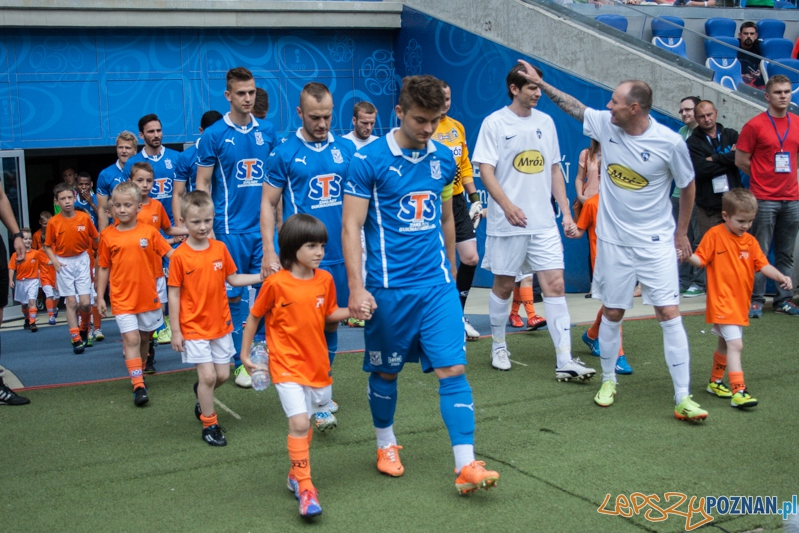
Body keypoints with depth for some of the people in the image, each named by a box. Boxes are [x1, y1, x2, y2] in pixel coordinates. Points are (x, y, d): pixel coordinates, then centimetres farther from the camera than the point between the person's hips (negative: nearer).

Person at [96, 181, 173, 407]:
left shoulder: (149, 232, -4)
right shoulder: (108, 236, -2)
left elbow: (169, 254, -3)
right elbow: (103, 268, 4)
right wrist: (100, 297, 4)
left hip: (148, 296, 2)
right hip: (122, 298, -2)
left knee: (144, 338, 17)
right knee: (131, 339, -11)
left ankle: (139, 373, 37)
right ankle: (138, 386, -10)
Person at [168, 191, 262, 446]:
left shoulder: (220, 248, -1)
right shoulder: (179, 256, -12)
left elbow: (233, 279, 9)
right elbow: (174, 294, -7)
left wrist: (261, 277, -5)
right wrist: (175, 330, -8)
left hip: (221, 323, 4)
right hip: (194, 327, -4)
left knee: (223, 375, 10)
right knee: (208, 375, -7)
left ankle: (202, 395, 43)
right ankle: (209, 425, 11)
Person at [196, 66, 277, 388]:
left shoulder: (267, 132, 7)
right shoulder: (213, 136, -3)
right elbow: (202, 184, 0)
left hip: (265, 226, 3)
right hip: (231, 228, -3)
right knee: (234, 295, 2)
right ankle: (241, 361, 11)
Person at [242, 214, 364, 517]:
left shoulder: (325, 279, -2)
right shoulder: (276, 283, -14)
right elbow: (254, 317, -2)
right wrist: (245, 353, 2)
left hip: (318, 364, 5)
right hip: (287, 365, -5)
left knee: (306, 423, 16)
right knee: (299, 422, -16)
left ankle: (296, 474, 37)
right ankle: (305, 488, -5)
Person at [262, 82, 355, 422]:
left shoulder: (347, 149, 6)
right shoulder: (284, 153, -3)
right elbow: (268, 203, 0)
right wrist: (269, 251, -8)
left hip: (341, 254, 4)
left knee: (331, 321, 13)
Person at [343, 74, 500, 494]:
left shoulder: (443, 158, 6)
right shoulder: (369, 159, -9)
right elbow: (351, 226, -10)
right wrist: (356, 287, -17)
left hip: (437, 283, 3)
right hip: (388, 286, -3)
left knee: (453, 369, -5)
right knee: (385, 371, 12)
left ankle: (466, 466, -2)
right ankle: (386, 443, 35)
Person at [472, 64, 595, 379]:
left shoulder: (545, 122, 11)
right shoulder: (494, 123, -4)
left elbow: (554, 169, 15)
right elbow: (486, 170, -10)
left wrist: (566, 212, 9)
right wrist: (507, 206, -24)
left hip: (544, 223, 4)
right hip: (507, 223, -3)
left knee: (555, 285, -4)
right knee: (503, 285, 7)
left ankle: (564, 363, -4)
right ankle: (498, 347, 28)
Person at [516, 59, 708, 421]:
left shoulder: (670, 142, -14)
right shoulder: (604, 123, -4)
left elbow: (687, 187, 1)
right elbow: (573, 105, 16)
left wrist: (682, 233, 8)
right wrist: (539, 82, 17)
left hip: (656, 242, -3)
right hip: (613, 241, 3)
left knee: (669, 314, -7)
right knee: (612, 313, 10)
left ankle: (683, 398, -3)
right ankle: (608, 381, 31)